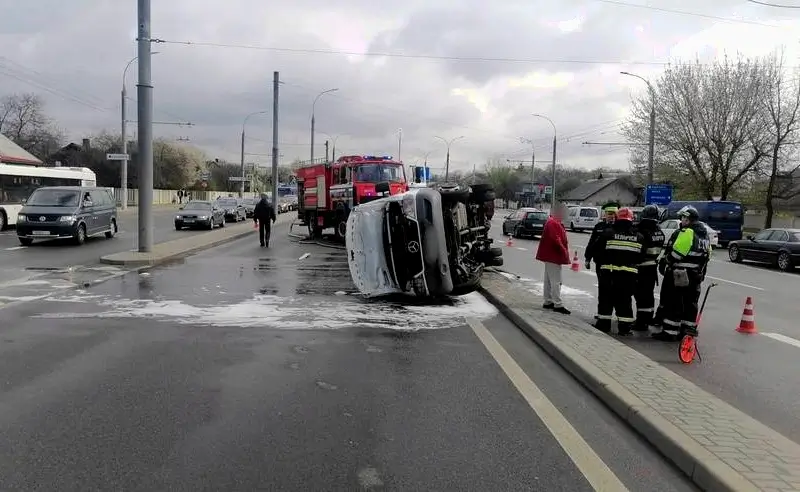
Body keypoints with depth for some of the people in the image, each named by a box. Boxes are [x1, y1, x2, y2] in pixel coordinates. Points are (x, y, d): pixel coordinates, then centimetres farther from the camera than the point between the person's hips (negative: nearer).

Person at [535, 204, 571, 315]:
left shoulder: (555, 223, 16)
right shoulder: (553, 224, -18)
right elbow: (556, 240, -25)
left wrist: (564, 251, 13)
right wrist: (564, 251, -16)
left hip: (551, 256, 11)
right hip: (553, 256, -11)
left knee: (549, 280, 15)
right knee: (556, 281, -8)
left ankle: (548, 302, 23)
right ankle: (557, 304, -6)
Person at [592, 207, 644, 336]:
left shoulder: (608, 233, -6)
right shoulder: (639, 237, 5)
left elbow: (598, 249, -1)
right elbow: (641, 256, 12)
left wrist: (602, 262, 15)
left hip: (609, 272, -2)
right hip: (629, 274, 2)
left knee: (606, 298, 9)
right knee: (625, 299, 7)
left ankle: (603, 324, 13)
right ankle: (624, 327, 9)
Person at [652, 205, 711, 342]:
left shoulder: (685, 233, -16)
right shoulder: (705, 235, 14)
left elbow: (675, 253, -20)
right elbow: (706, 256, 16)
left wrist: (664, 262, -4)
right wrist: (700, 272, 20)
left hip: (678, 276, -9)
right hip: (696, 277, 9)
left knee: (673, 303, -4)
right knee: (690, 303, 13)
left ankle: (669, 332, -2)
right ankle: (688, 330, 18)